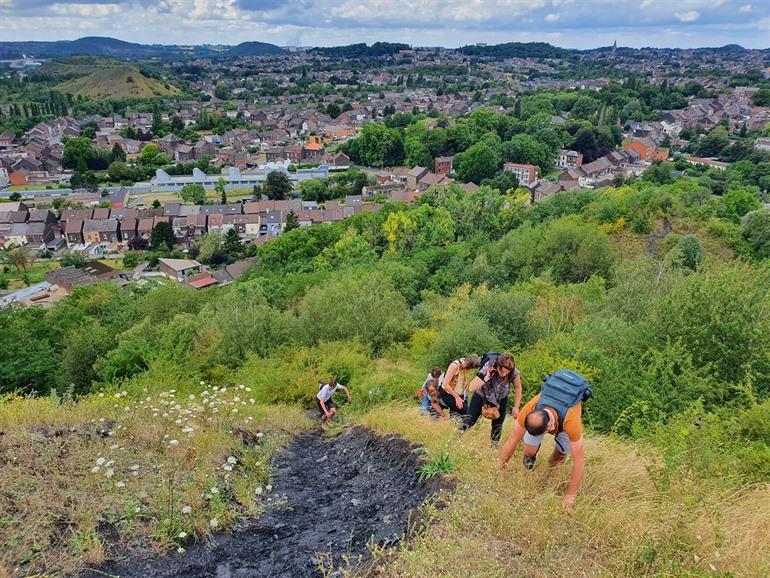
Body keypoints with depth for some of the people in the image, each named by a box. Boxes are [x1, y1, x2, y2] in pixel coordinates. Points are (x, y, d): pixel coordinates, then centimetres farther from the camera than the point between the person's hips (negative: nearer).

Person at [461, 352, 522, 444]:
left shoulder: (514, 373, -31)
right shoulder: (487, 368, -36)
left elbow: (518, 388, -11)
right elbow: (471, 388, -39)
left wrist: (516, 407, -9)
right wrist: (486, 378, -47)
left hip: (501, 399, 1)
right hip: (481, 395, -1)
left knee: (497, 425, 1)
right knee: (470, 419, -4)